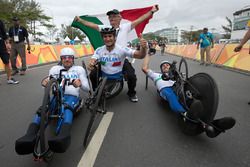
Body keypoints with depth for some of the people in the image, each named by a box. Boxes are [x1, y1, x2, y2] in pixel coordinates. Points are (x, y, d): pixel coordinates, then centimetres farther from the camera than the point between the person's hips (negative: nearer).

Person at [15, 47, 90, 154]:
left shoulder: (79, 69, 19)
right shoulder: (55, 69, 24)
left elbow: (87, 88, 8)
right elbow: (49, 83, 10)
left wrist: (80, 84, -17)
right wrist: (45, 82, -16)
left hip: (72, 97, -3)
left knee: (66, 106, -38)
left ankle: (64, 136, -62)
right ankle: (30, 136, -50)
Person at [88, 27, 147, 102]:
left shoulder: (122, 49, -16)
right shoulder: (99, 50, -7)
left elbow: (140, 55, -24)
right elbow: (92, 61, -18)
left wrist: (143, 47, -47)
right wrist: (90, 64, -44)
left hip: (118, 77, -2)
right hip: (104, 77, 2)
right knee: (92, 74, -18)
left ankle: (131, 93, 12)